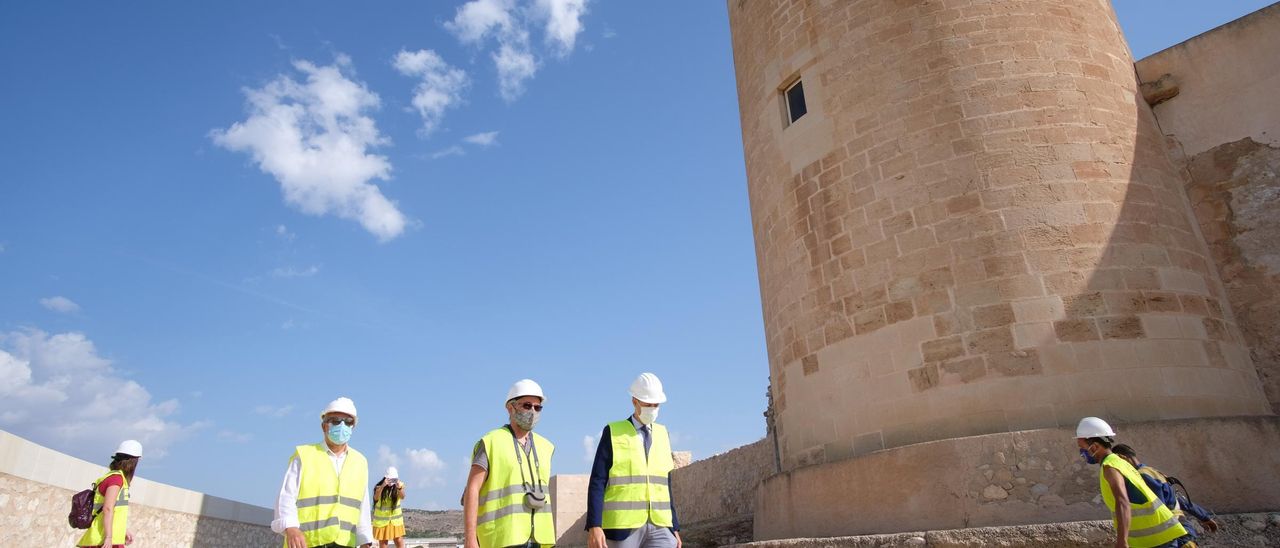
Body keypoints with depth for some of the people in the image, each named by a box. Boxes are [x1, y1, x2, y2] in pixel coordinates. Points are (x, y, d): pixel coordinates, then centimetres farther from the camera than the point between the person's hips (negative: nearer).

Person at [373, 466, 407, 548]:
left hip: (396, 519, 1)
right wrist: (383, 486, -46)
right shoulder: (379, 487, -10)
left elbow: (402, 497, -26)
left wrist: (400, 488, -48)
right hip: (381, 520, -1)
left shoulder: (399, 485, -7)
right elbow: (376, 498, -30)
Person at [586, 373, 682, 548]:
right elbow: (597, 483, -7)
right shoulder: (613, 433, -1)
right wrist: (594, 526, -16)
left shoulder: (661, 434, 14)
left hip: (659, 526, 4)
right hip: (623, 525, -4)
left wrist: (675, 528, 12)